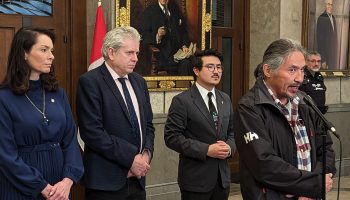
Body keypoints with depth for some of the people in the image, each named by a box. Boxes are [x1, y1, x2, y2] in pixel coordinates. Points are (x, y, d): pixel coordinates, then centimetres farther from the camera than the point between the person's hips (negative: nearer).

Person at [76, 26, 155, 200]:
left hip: (137, 178, 6)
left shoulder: (139, 82, 12)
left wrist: (147, 153, -2)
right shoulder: (90, 82, -9)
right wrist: (131, 158, -15)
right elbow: (92, 132, -17)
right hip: (106, 181, -6)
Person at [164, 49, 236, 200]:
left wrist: (230, 147, -6)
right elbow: (172, 137, -14)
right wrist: (207, 150, -19)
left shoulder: (225, 100, 11)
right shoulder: (182, 101, -9)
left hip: (223, 177, 6)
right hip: (195, 178, -5)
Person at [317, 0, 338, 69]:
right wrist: (323, 59, -18)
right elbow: (320, 39, -15)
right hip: (325, 52, -8)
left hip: (334, 52, 8)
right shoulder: (321, 18, -13)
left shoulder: (333, 18, 12)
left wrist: (336, 53, 12)